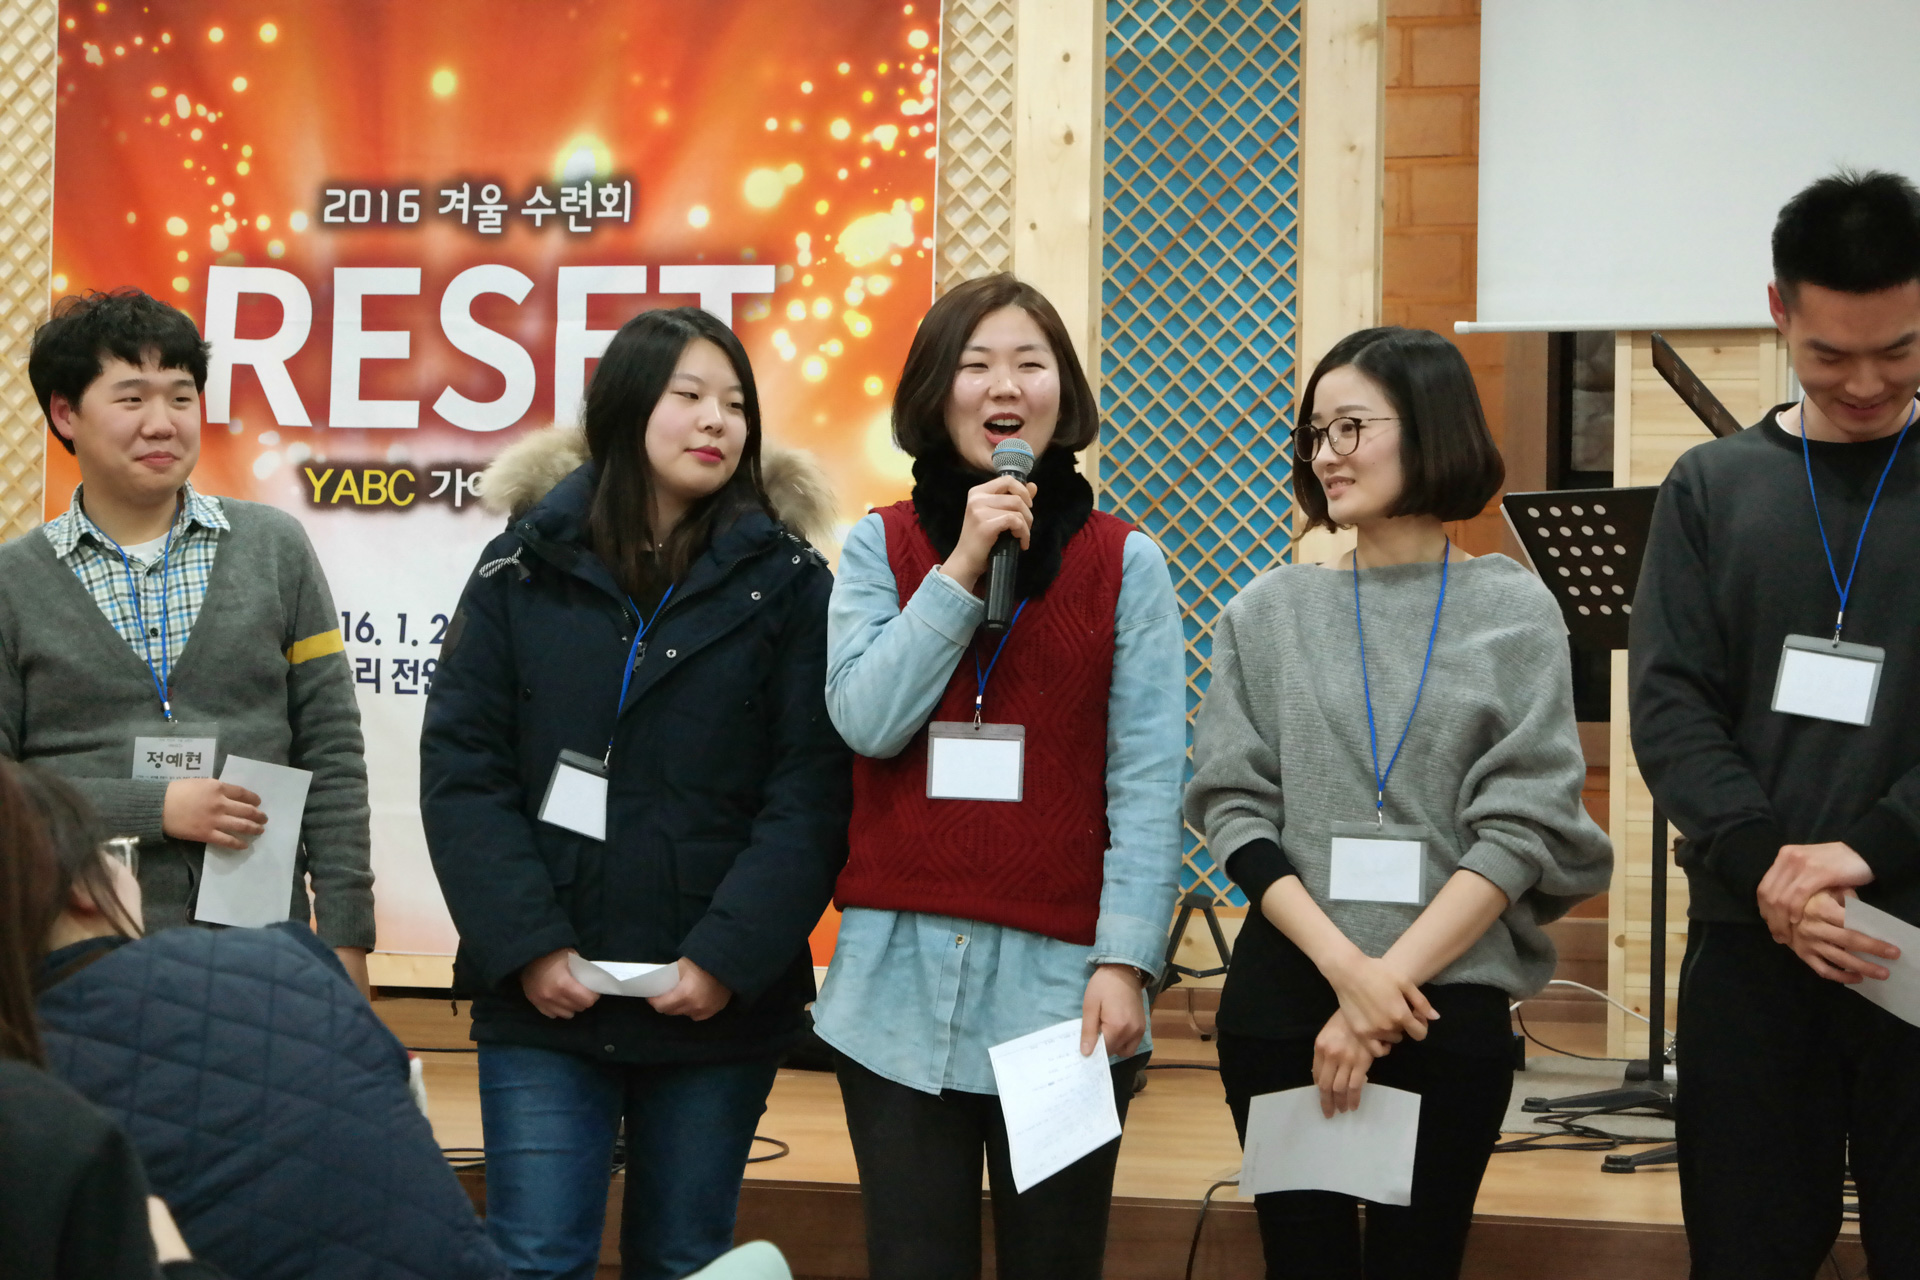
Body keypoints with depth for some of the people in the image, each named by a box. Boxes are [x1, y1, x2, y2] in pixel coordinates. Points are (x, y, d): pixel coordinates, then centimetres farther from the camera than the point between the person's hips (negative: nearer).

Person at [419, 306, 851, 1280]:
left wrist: (729, 956, -13)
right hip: (544, 996, 0)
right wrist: (526, 945, -10)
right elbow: (460, 770, -1)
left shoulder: (785, 581, 2)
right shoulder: (524, 568, 4)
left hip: (720, 1005, 0)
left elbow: (809, 795, -4)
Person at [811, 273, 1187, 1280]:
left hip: (1060, 982, -1)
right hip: (900, 983, 1)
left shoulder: (1124, 563, 2)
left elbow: (1147, 780, -3)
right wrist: (962, 567, -12)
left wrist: (1125, 960, -11)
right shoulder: (880, 547, 6)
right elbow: (866, 721, -8)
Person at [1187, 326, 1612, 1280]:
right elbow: (1233, 808, 0)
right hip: (1284, 999, 1)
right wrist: (1347, 968, -14)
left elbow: (1522, 826, -5)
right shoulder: (1267, 613, 6)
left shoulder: (1516, 613, 2)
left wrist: (1390, 983, -14)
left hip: (1451, 1001, -1)